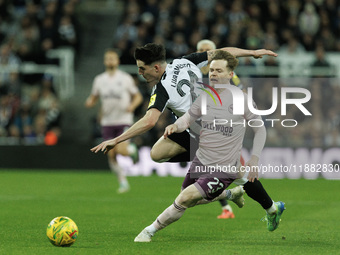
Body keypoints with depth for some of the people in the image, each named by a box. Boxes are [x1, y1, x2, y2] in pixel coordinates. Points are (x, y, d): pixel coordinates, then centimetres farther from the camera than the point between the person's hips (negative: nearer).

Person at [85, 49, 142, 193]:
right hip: (107, 122, 3)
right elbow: (93, 98, 16)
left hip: (124, 120, -3)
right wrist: (89, 102, -8)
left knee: (121, 150, -19)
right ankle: (123, 182, 12)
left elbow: (138, 97, 5)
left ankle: (132, 149, 17)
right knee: (111, 155, -2)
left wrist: (132, 105, -16)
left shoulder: (126, 78, -2)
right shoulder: (99, 80, 7)